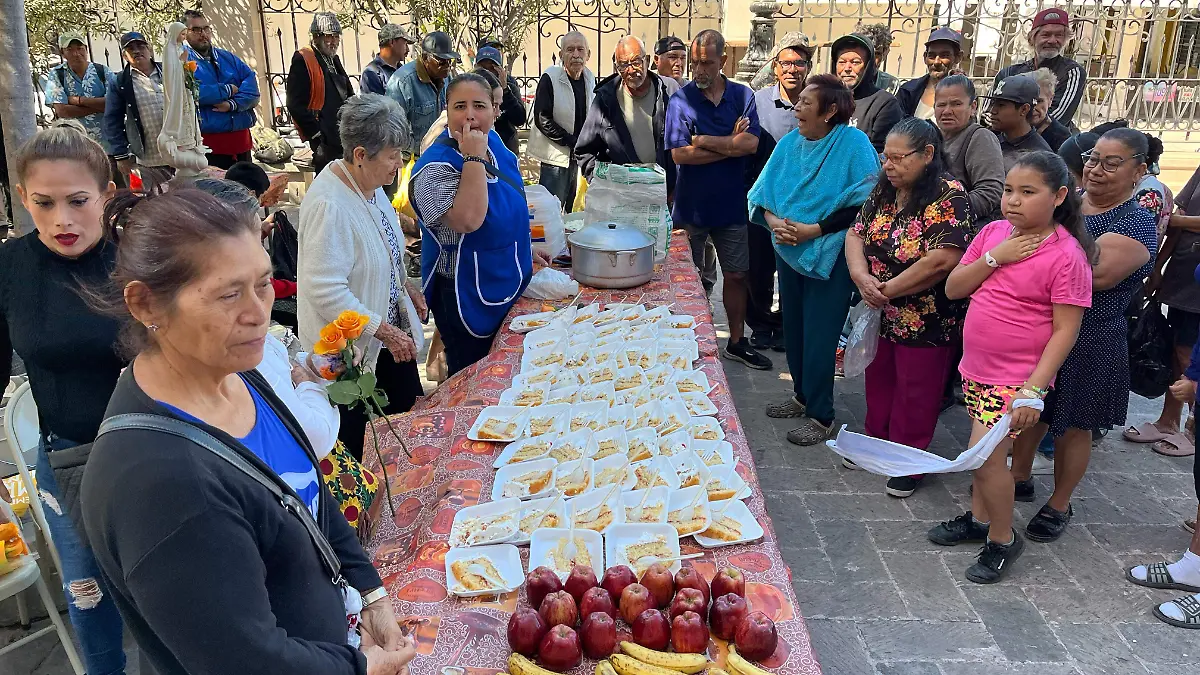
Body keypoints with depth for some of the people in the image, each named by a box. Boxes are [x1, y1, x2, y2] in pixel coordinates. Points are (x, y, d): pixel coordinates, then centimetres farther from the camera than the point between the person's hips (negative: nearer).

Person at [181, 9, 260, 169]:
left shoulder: (228, 57, 16)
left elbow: (251, 83, 2)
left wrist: (233, 104, -17)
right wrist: (228, 90, -7)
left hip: (241, 138, 5)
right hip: (208, 142, -5)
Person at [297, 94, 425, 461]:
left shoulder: (370, 183, 0)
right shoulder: (329, 204, -29)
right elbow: (326, 291, -30)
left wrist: (405, 287, 10)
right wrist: (385, 331, -26)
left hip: (389, 332, 9)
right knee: (357, 446, 8)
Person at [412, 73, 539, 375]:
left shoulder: (492, 141, 0)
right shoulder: (436, 166, -25)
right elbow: (468, 220, -40)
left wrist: (525, 250, 20)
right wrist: (474, 158, -35)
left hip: (507, 283, 8)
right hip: (467, 295, -8)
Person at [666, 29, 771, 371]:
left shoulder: (742, 96, -1)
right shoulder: (680, 100, -7)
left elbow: (751, 143, -14)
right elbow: (679, 154, -17)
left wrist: (705, 141, -17)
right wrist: (730, 144, -13)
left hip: (730, 204, 2)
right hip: (690, 205, -2)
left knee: (736, 275, 11)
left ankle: (737, 342, 27)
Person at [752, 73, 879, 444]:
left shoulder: (853, 142, -12)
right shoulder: (789, 142, 4)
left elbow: (863, 204, -16)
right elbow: (762, 192, 7)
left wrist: (814, 229, -20)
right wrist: (774, 221, -13)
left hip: (829, 256, -6)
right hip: (788, 251, 6)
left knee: (819, 336, -2)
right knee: (793, 327, 15)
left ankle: (820, 416, 13)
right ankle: (802, 395, 34)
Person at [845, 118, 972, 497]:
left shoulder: (949, 197, -19)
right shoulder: (883, 191, 3)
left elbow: (941, 261, -28)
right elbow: (856, 235, 2)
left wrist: (888, 289, -19)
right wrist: (862, 278, -17)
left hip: (927, 321, -7)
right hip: (881, 315, 7)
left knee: (914, 394, 8)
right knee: (878, 381, 20)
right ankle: (877, 442, 40)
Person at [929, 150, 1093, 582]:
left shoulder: (1066, 254, -16)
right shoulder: (993, 233, 2)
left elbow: (1066, 329, -16)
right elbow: (953, 289, 2)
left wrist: (1034, 389, -21)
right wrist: (994, 258, -14)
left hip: (1017, 379, -6)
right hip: (977, 368, 6)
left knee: (985, 454, -8)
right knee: (986, 452, 18)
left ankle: (1002, 540, 13)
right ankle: (979, 520, 37)